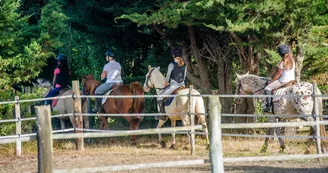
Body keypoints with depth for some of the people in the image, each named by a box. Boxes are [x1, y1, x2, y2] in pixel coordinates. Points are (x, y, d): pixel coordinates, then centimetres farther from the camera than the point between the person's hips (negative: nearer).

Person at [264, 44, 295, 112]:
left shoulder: (283, 63, -16)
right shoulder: (292, 61, 5)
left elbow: (278, 74, -11)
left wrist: (271, 82, 2)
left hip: (284, 81, -8)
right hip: (292, 80, 8)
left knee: (267, 88, -2)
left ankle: (268, 106, -10)